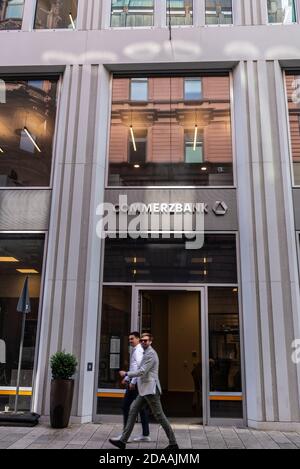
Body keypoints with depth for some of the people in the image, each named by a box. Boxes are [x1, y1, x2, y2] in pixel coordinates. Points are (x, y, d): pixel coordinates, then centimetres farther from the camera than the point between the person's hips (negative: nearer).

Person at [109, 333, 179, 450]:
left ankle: (173, 443, 6)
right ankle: (123, 441, 9)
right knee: (133, 411, 6)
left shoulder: (150, 354, -13)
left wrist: (126, 374, -10)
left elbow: (142, 371, -19)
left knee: (159, 415, -3)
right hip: (145, 390, 10)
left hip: (150, 389, -10)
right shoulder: (147, 353, 17)